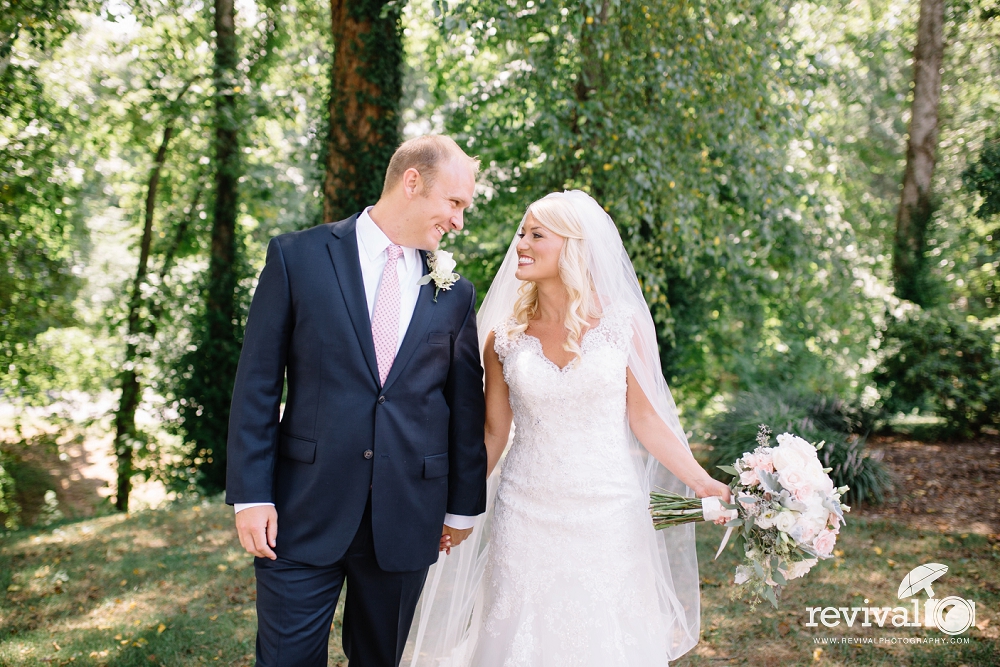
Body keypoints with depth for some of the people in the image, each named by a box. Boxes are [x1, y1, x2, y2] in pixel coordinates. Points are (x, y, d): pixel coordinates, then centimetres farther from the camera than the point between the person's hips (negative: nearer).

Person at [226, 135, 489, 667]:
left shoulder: (454, 293, 5)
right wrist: (251, 494, -7)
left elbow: (466, 404, 10)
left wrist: (463, 505, 13)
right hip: (304, 510, -2)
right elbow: (257, 384, -3)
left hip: (406, 522, 3)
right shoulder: (297, 256, -2)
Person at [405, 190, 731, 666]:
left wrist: (704, 484, -9)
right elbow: (493, 434, 7)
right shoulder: (504, 338, -1)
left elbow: (646, 419, 0)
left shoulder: (623, 325, -4)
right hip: (526, 516, 1)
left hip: (608, 517, -1)